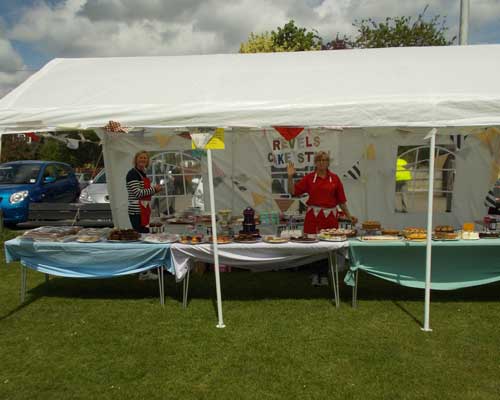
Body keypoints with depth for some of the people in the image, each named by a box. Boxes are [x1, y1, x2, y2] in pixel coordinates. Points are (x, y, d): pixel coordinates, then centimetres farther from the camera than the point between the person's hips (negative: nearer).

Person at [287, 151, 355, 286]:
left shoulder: (334, 178, 4)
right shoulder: (309, 178, 3)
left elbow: (341, 200, 8)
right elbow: (293, 191, 0)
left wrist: (349, 216, 5)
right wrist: (290, 177, -12)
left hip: (330, 216, 1)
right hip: (313, 215, 0)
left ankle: (323, 275, 20)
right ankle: (315, 274, 18)